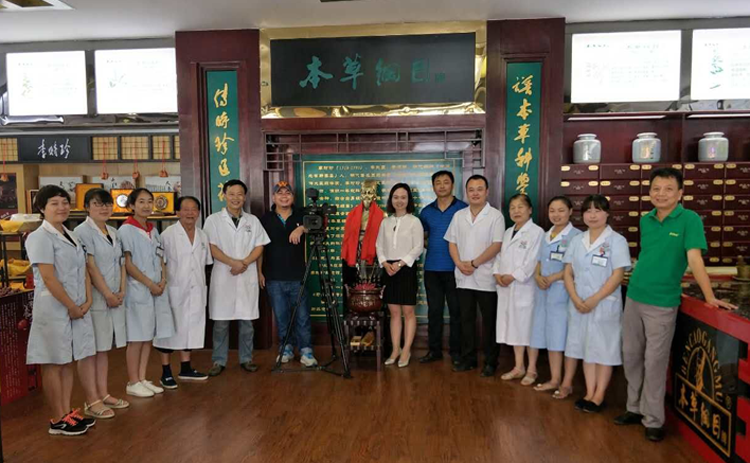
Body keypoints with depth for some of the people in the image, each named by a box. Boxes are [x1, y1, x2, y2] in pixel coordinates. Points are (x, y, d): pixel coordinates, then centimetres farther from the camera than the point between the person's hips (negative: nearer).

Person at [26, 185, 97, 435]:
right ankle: (58, 420, 10)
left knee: (68, 362, 12)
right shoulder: (40, 237, -11)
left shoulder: (71, 236, 14)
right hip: (54, 309, -8)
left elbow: (83, 271, 13)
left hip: (78, 308, 8)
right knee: (54, 364, 1)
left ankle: (67, 412, 21)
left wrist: (87, 302, 1)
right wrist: (72, 307, -14)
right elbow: (49, 278, -17)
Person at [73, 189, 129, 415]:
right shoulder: (83, 231, -8)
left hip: (115, 298, 7)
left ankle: (103, 394, 21)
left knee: (105, 347, 13)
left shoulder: (114, 233, 14)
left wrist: (122, 292, 1)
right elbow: (90, 266, -13)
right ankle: (92, 400, 7)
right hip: (96, 298, -7)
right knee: (93, 349, -1)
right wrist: (108, 294, -12)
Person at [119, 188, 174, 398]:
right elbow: (127, 263, -12)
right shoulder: (126, 230, -7)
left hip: (157, 290, 7)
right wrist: (149, 284, -14)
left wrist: (163, 281, -2)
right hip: (138, 290, -7)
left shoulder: (153, 230, 14)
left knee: (149, 336, 10)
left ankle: (142, 379, 19)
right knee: (136, 337, -2)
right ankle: (133, 383, 8)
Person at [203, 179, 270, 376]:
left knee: (247, 320, 6)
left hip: (247, 276, 2)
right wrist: (233, 262, -16)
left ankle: (246, 359, 17)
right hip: (222, 276, -2)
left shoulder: (252, 220, 9)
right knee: (221, 321, 2)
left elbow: (259, 247, 5)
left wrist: (245, 263, -11)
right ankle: (219, 361, 13)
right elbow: (211, 247, -6)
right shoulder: (213, 220, 2)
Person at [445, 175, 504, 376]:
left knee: (489, 321, 5)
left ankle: (490, 361, 16)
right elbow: (452, 243, 9)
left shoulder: (495, 216, -6)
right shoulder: (459, 215, 9)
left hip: (486, 277, -4)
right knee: (466, 319, 12)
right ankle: (467, 358, 23)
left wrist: (474, 263, -14)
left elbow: (497, 245, -13)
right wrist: (459, 263, -7)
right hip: (463, 278, 4)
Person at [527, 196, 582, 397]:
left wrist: (553, 278, -16)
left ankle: (567, 383, 11)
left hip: (565, 293, -7)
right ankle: (554, 379, 23)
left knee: (567, 338, 0)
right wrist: (538, 277, -3)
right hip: (545, 293, 7)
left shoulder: (576, 236, -9)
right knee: (551, 337, 12)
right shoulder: (546, 236, 14)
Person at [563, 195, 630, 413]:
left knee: (603, 351, 5)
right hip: (579, 305, 5)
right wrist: (576, 300, -8)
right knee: (586, 349, 11)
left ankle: (599, 396, 16)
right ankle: (589, 393, 22)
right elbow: (568, 273, 6)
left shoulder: (616, 240, -7)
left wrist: (594, 300, -16)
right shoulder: (577, 240, 8)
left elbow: (617, 276, -12)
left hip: (604, 305, -4)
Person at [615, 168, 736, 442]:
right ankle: (635, 409, 30)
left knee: (654, 362, 2)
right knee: (631, 356, 13)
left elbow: (694, 259, -17)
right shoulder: (645, 220, 7)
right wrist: (637, 280, 15)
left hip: (662, 303, -6)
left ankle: (653, 420, 17)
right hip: (633, 298, 6)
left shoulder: (689, 220, -10)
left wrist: (710, 297, -22)